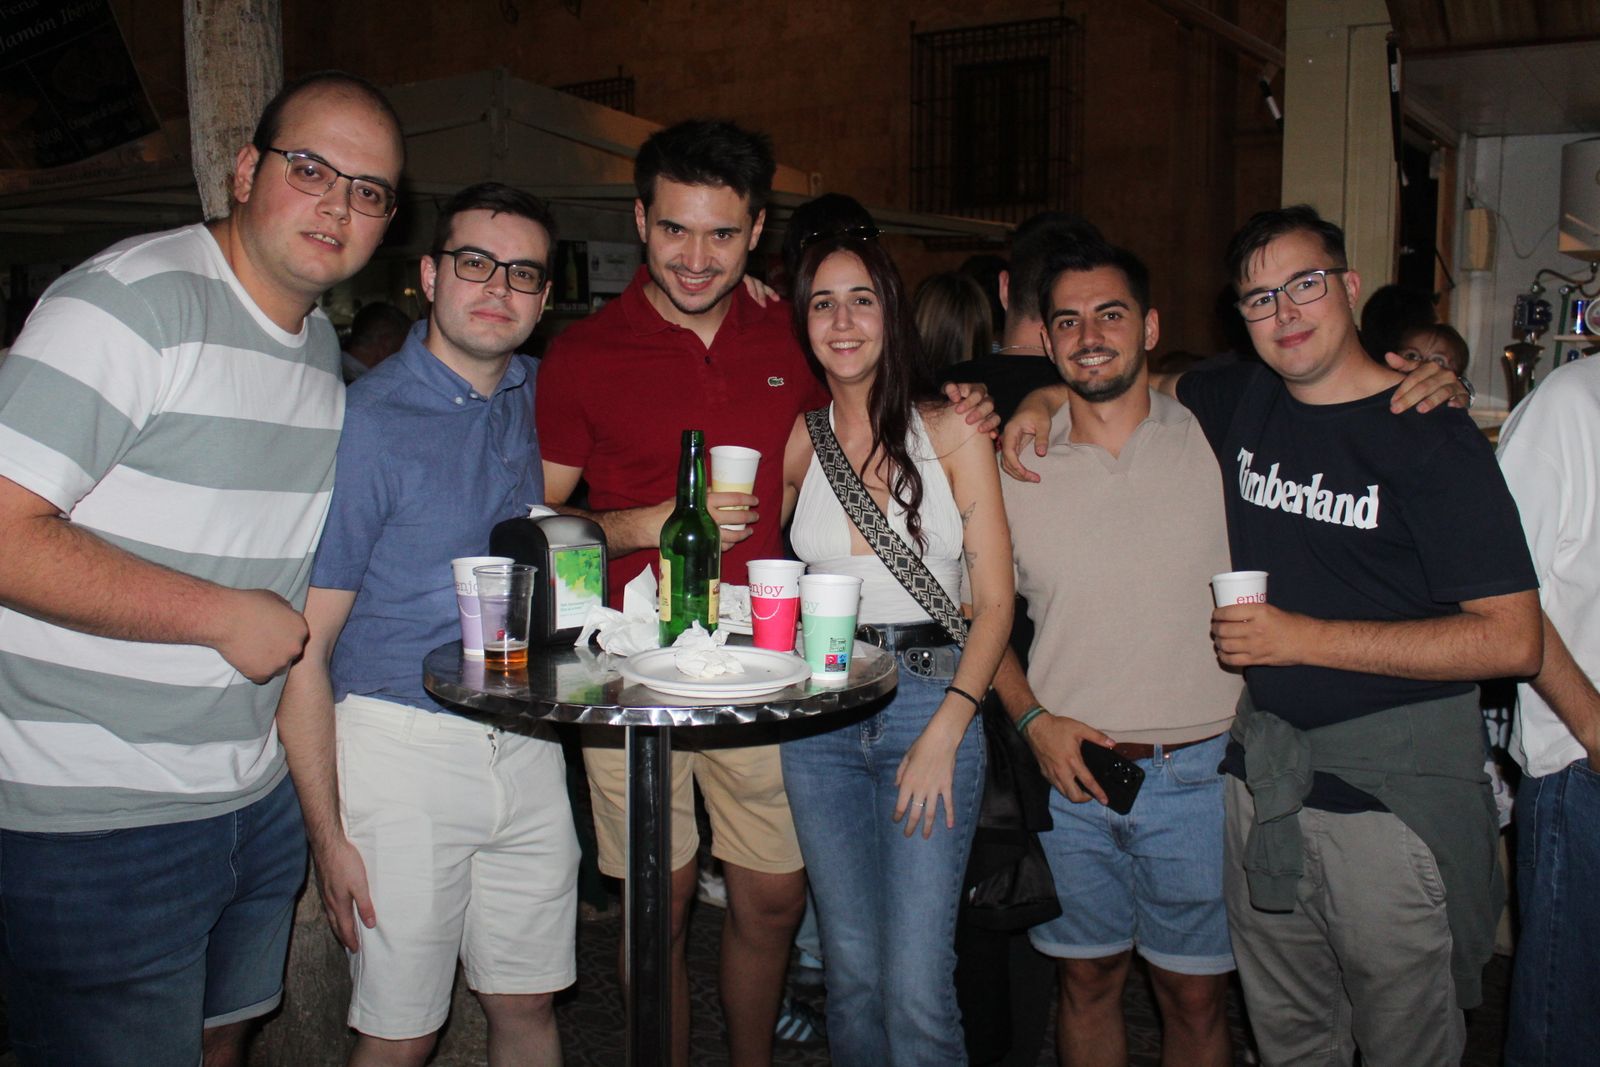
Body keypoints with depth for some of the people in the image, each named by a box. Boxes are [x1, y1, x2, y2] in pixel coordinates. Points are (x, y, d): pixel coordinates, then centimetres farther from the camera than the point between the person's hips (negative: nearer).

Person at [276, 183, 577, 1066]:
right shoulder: (365, 422, -13)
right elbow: (302, 647, -12)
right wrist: (328, 835, -14)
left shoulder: (538, 394, 5)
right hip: (403, 746, -5)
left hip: (526, 746, 5)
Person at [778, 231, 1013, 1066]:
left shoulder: (951, 431, -1)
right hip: (819, 710, 3)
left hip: (933, 700, -2)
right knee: (851, 968, 11)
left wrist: (946, 729, -13)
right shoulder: (798, 440, 6)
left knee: (916, 984, -6)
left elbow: (995, 600, -3)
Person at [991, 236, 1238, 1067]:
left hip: (1198, 771, -1)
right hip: (1071, 771, 1)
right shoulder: (1017, 466, 2)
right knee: (1086, 980, 15)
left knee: (1195, 996, 11)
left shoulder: (1214, 438, -2)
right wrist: (1033, 721, -3)